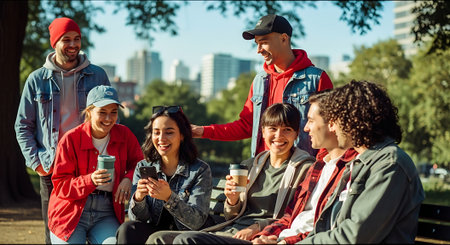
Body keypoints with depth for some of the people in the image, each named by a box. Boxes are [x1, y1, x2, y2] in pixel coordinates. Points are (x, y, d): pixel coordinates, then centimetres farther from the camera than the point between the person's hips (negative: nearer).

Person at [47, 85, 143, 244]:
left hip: (105, 215, 1)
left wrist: (128, 179, -6)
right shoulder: (71, 139, -4)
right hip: (71, 212, -1)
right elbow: (60, 186, -5)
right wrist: (90, 180, -23)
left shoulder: (124, 135, 4)